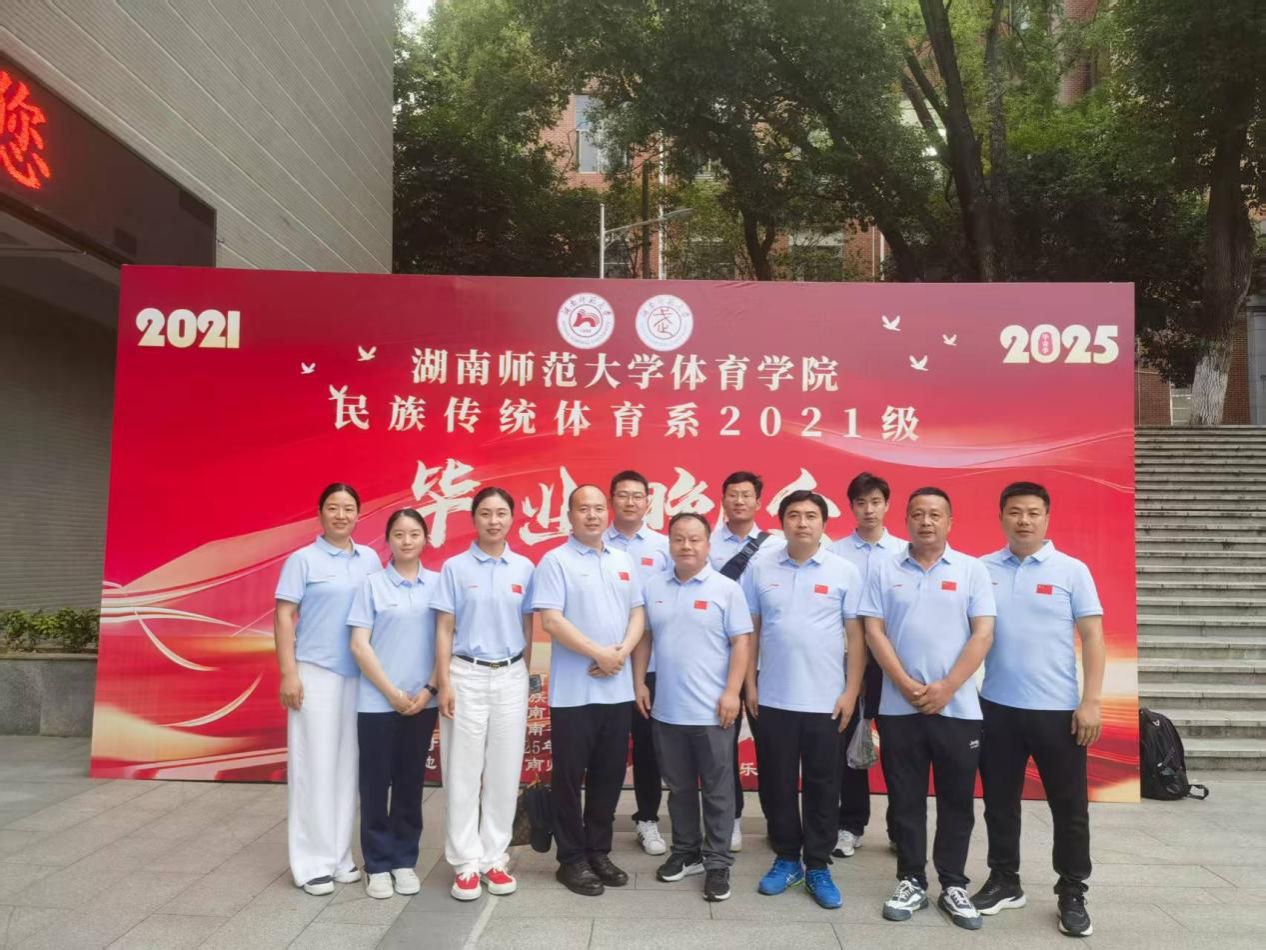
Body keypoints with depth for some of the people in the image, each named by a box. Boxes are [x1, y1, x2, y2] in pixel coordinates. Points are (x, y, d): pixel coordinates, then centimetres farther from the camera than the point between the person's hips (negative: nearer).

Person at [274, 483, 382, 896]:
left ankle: (340, 855, 22)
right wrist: (288, 673, -12)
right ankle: (313, 862, 11)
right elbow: (283, 616, -5)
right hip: (315, 674, -4)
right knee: (315, 766, 1)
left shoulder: (370, 559, 7)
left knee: (348, 766, 10)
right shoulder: (303, 560, -3)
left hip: (360, 675, 4)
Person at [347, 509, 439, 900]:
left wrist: (429, 689, -6)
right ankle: (378, 865, 18)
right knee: (376, 783, 5)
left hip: (422, 701, 2)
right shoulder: (372, 584, -3)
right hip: (377, 701, -2)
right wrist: (392, 692, -10)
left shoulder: (437, 584, 3)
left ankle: (405, 861, 23)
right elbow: (359, 646, -6)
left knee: (410, 784, 11)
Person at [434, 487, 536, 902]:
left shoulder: (524, 568, 4)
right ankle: (466, 863, 13)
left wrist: (526, 677, 7)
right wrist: (444, 683, -8)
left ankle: (495, 858, 20)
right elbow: (444, 629, -2)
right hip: (467, 675, -2)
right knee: (463, 772, 3)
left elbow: (527, 628, 9)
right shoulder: (454, 567, -1)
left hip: (511, 676, 2)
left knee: (505, 772, 7)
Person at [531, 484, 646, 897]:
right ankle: (572, 859, 18)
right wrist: (598, 653, -17)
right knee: (570, 777, 5)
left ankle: (599, 851, 27)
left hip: (618, 688, 5)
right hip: (573, 691, -5)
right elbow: (550, 620, -14)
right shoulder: (556, 561, -6)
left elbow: (637, 613, 10)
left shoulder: (623, 561, 12)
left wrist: (622, 652, -8)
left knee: (609, 775, 13)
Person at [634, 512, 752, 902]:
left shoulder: (726, 589, -5)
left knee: (717, 790, 6)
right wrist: (639, 684, 6)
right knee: (679, 787, 17)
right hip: (666, 709, 4)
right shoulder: (653, 588, 6)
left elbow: (741, 642, -7)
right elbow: (643, 638, 11)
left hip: (711, 710, -4)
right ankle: (685, 851, 32)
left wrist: (732, 692, -13)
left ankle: (717, 863, 17)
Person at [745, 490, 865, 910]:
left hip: (825, 700, -1)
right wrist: (750, 684, 2)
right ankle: (786, 859, 27)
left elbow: (855, 635, 0)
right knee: (777, 784, 11)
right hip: (774, 699, 1)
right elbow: (751, 631, 6)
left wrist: (851, 691, -4)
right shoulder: (760, 569, 1)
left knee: (822, 786, 9)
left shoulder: (845, 572, -2)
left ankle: (818, 866, 23)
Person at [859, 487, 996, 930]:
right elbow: (874, 632, -1)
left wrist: (946, 687, -12)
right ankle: (911, 881, 23)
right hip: (899, 707, 0)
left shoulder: (972, 570, 2)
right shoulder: (884, 570, 3)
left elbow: (983, 635, -4)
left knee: (957, 802, 9)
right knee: (906, 800, 9)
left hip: (958, 707, 0)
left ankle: (954, 885, 24)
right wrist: (907, 685, -11)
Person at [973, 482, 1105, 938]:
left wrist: (1090, 702, -9)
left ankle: (1072, 894, 24)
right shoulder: (982, 570, 2)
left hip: (1058, 708, -2)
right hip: (996, 706, 2)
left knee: (1068, 807, 8)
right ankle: (1004, 882, 29)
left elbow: (1092, 637, -4)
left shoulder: (1072, 570, -3)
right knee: (1000, 801, 13)